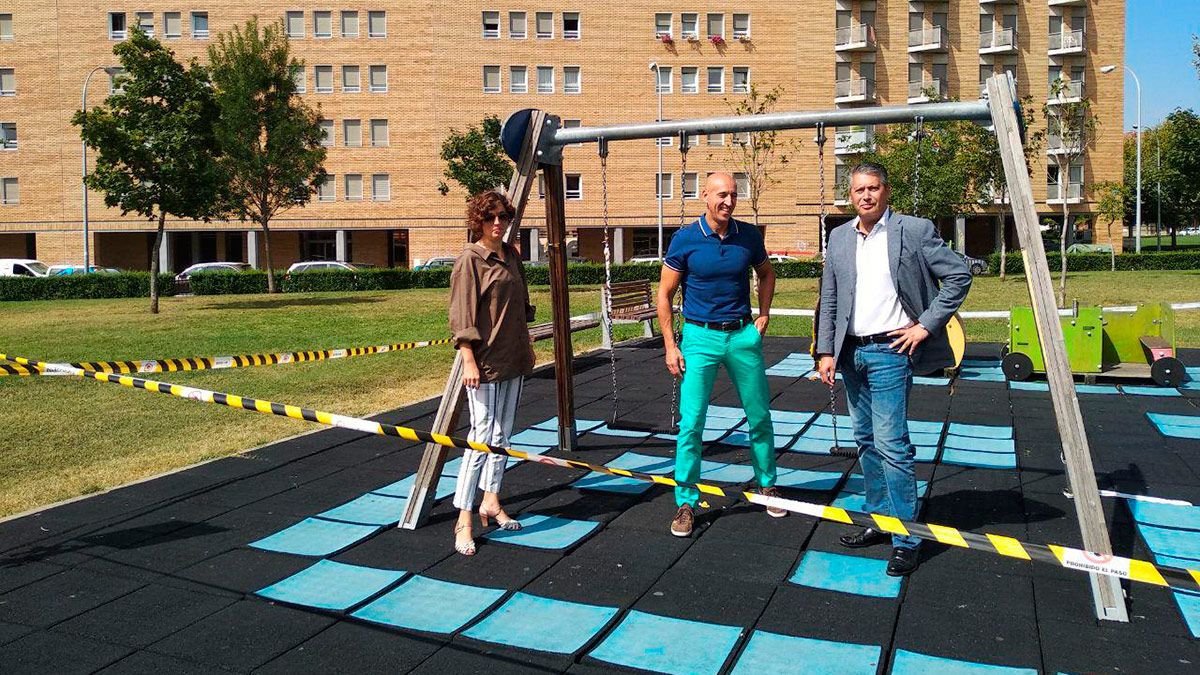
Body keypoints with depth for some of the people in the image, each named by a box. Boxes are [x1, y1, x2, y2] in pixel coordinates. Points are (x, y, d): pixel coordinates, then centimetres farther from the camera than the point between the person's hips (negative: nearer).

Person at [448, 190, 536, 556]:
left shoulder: (511, 256, 12)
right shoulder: (470, 260, -10)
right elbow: (461, 317, -14)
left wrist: (527, 345, 22)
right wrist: (468, 360, -20)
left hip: (513, 360, 8)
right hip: (484, 362, -8)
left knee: (502, 436, 13)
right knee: (481, 438, -9)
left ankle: (491, 502, 25)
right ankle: (464, 519, -2)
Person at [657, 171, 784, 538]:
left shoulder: (749, 235, 2)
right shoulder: (685, 239, -7)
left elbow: (766, 274, 21)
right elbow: (665, 294, -2)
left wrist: (763, 317, 10)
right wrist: (670, 346, -6)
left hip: (743, 335, 3)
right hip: (700, 336, -3)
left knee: (760, 417, 12)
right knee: (691, 422, -5)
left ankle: (766, 484, 33)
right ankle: (686, 503, 8)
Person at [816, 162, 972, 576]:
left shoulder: (915, 230, -5)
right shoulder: (839, 238, 10)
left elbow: (959, 275, -4)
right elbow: (829, 300, 12)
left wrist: (927, 325, -9)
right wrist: (826, 352, 5)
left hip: (889, 351, -6)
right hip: (851, 352, 6)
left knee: (890, 443, -10)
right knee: (866, 441, 13)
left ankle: (906, 539, 0)